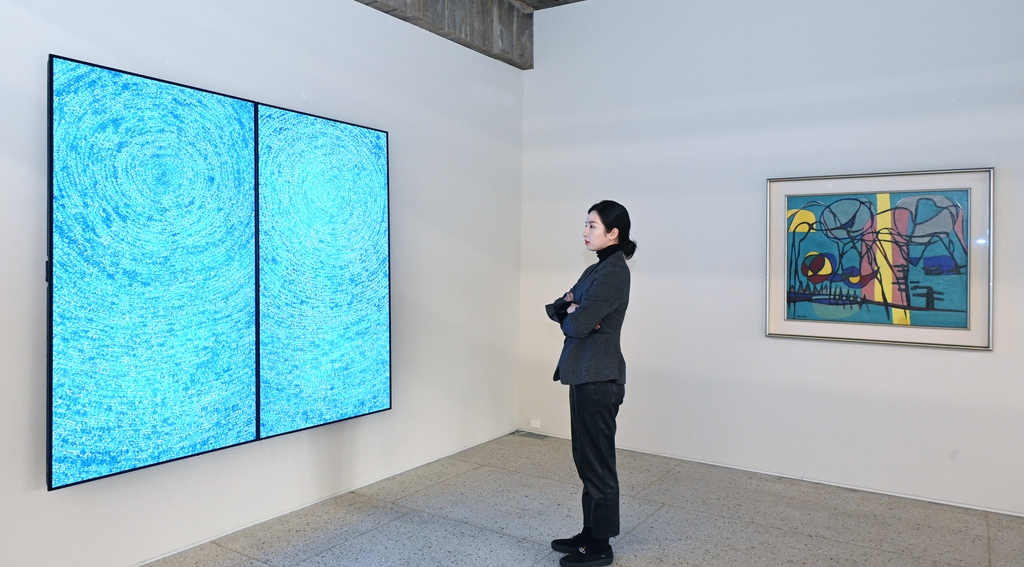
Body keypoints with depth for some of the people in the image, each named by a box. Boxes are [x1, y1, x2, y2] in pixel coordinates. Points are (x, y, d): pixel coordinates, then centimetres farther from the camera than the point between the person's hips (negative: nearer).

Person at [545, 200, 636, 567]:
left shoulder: (614, 271, -16)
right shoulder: (597, 269, 15)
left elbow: (579, 325, -23)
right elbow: (555, 308, 14)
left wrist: (569, 316, -1)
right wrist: (569, 310, -8)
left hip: (599, 377, -10)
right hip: (585, 374, 10)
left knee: (597, 461, 2)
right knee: (585, 457, 17)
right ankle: (590, 533, 30)